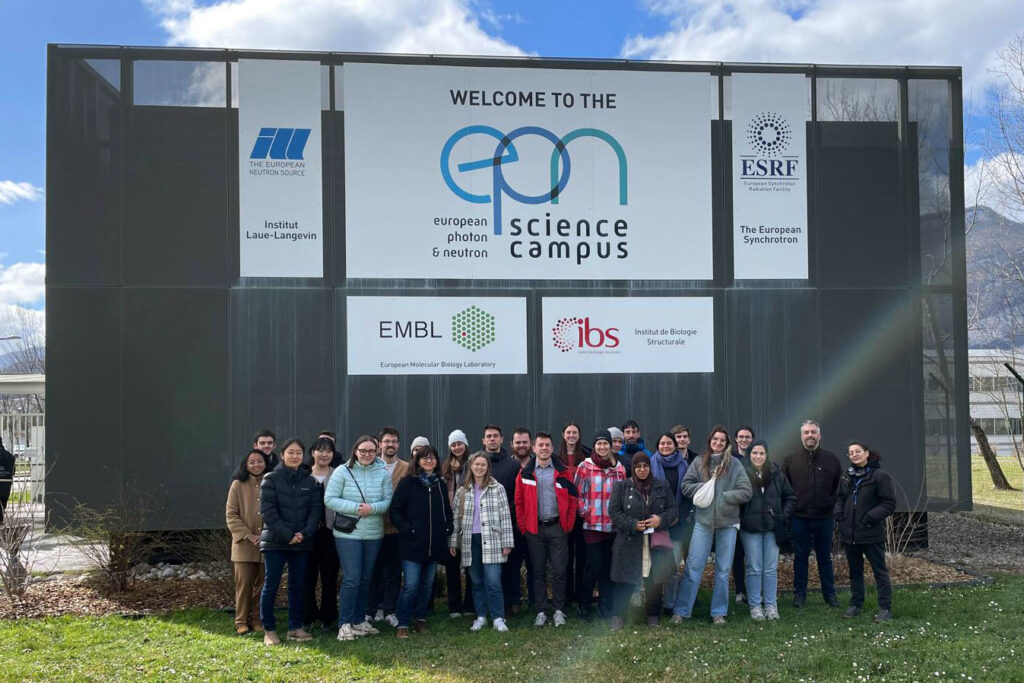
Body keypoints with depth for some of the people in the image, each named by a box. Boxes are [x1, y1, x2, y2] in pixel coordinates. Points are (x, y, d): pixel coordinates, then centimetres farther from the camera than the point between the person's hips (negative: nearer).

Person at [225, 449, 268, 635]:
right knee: (244, 584, -2)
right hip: (244, 545, -2)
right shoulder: (238, 485, 1)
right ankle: (241, 621, 8)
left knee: (263, 585, 7)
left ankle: (258, 620, 17)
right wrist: (248, 535, -11)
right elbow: (231, 515, -2)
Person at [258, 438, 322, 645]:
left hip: (302, 542, 4)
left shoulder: (310, 481, 9)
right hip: (275, 541, -4)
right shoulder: (271, 479, -3)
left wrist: (305, 533, -11)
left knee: (298, 585, 8)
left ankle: (295, 627, 17)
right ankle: (269, 630, 7)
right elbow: (268, 511, -9)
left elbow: (316, 509, 4)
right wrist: (287, 535, -15)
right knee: (271, 585, -1)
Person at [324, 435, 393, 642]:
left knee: (365, 579, 13)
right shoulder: (342, 472, -5)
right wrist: (355, 508, -18)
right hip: (347, 533, -4)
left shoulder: (383, 473, 1)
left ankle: (359, 621, 26)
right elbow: (329, 499, -9)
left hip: (373, 534, 4)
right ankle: (344, 624, 2)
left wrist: (372, 508, -20)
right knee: (351, 579, -8)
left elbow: (389, 500, -1)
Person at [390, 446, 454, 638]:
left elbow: (447, 510, 21)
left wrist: (447, 527, 6)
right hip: (412, 544, -5)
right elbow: (394, 511, -5)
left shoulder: (440, 484, 12)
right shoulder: (407, 483, -3)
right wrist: (406, 529, -14)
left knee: (427, 584, 11)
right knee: (410, 585, -9)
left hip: (435, 544, 5)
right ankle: (402, 625, 1)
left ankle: (420, 620, 23)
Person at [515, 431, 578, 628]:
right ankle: (541, 611, 13)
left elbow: (573, 498, 5)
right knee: (538, 571, 6)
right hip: (534, 529, 1)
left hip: (557, 527, -1)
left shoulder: (562, 471, 3)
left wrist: (569, 523, -1)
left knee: (559, 571, 0)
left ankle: (559, 611, 11)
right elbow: (519, 501, 5)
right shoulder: (525, 473, 3)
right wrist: (523, 526, 0)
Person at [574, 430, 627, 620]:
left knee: (608, 567, 8)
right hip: (592, 525, -4)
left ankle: (606, 606, 19)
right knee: (594, 565, -6)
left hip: (613, 525, 4)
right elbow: (577, 493, -2)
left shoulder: (619, 468, 9)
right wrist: (584, 511, -9)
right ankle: (584, 603, 13)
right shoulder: (585, 467, -2)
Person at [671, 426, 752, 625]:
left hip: (728, 522, 0)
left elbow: (746, 492, -5)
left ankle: (719, 612, 20)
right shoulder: (699, 463, 4)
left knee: (723, 569, 9)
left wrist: (723, 496, -13)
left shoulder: (734, 464, -1)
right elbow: (686, 486, 2)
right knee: (693, 566, 0)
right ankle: (681, 610, 7)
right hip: (703, 520, 0)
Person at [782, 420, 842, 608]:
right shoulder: (790, 460, 4)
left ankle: (829, 593, 20)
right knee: (800, 557, 7)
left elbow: (840, 487, 8)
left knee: (825, 557, 10)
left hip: (824, 517, 0)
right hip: (799, 517, 0)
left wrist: (834, 505, -2)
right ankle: (799, 593, 15)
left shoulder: (831, 459, 4)